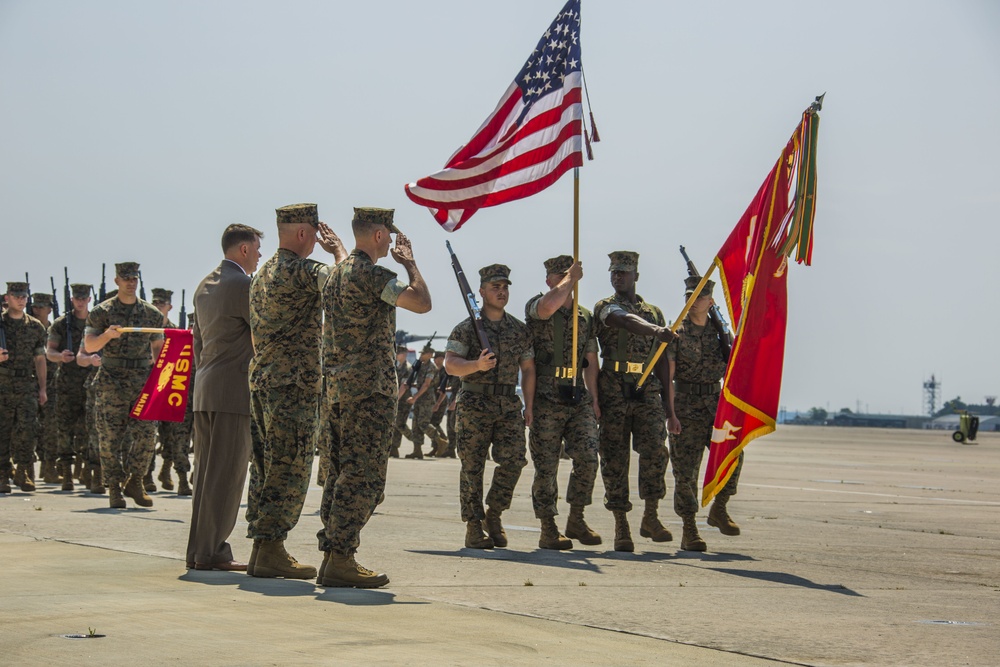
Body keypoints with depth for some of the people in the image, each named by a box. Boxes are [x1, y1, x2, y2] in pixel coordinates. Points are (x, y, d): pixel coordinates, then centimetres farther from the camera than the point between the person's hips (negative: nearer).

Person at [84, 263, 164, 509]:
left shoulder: (151, 313, 10)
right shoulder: (102, 311, 3)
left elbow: (158, 348, 17)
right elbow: (88, 345, -1)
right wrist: (107, 335, -19)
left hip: (143, 381, 2)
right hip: (111, 382, -2)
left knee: (146, 433, -4)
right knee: (111, 437, -1)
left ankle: (134, 482, 11)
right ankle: (114, 488, 7)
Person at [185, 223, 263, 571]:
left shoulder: (204, 285, 18)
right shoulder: (243, 286, -11)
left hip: (204, 390, 9)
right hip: (235, 390, -9)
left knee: (206, 472, 10)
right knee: (226, 474, -6)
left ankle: (199, 550, 12)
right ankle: (211, 551, -5)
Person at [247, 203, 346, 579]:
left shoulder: (262, 275, 18)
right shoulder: (301, 270, -12)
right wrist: (338, 249, -1)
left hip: (260, 382, 9)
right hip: (294, 385, -9)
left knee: (266, 467, 10)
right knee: (289, 469, -6)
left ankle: (261, 550, 13)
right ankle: (271, 551, -7)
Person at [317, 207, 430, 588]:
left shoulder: (337, 273, 17)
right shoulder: (370, 273, -12)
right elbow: (422, 302, -19)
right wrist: (410, 262, -4)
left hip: (337, 385, 10)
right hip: (369, 386, -10)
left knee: (341, 473, 11)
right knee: (364, 477, -8)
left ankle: (332, 556, 11)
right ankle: (340, 560, -10)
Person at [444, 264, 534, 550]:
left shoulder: (519, 330, 13)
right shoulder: (467, 328, 0)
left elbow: (528, 369, 16)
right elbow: (450, 364, -9)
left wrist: (529, 406, 10)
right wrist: (477, 365, -27)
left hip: (509, 406, 4)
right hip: (475, 405, -3)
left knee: (514, 460, -7)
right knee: (472, 467, -3)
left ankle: (494, 515, 12)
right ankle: (473, 528, 4)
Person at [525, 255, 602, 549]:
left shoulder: (585, 316, 16)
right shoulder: (535, 307, 0)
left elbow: (591, 360, 17)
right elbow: (548, 306, -27)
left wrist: (594, 398, 9)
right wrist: (571, 278, -13)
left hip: (579, 400, 4)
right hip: (546, 401, -4)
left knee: (588, 459, -5)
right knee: (546, 466, -1)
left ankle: (576, 520, 10)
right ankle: (548, 530, 7)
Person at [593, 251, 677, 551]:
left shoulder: (653, 312, 18)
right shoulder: (606, 306, 4)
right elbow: (626, 320, -21)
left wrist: (667, 400, 13)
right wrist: (656, 330, -40)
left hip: (647, 391, 2)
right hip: (614, 392, -2)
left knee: (656, 450, -13)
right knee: (615, 459, -1)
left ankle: (650, 518, -1)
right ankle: (621, 526, 5)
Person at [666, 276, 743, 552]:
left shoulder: (719, 332, 10)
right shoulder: (676, 332, -2)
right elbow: (667, 376, -7)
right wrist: (670, 413, -14)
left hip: (716, 405, 3)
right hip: (686, 408, -3)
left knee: (733, 453, -14)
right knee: (686, 470, -3)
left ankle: (719, 510, 7)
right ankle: (689, 532, 5)